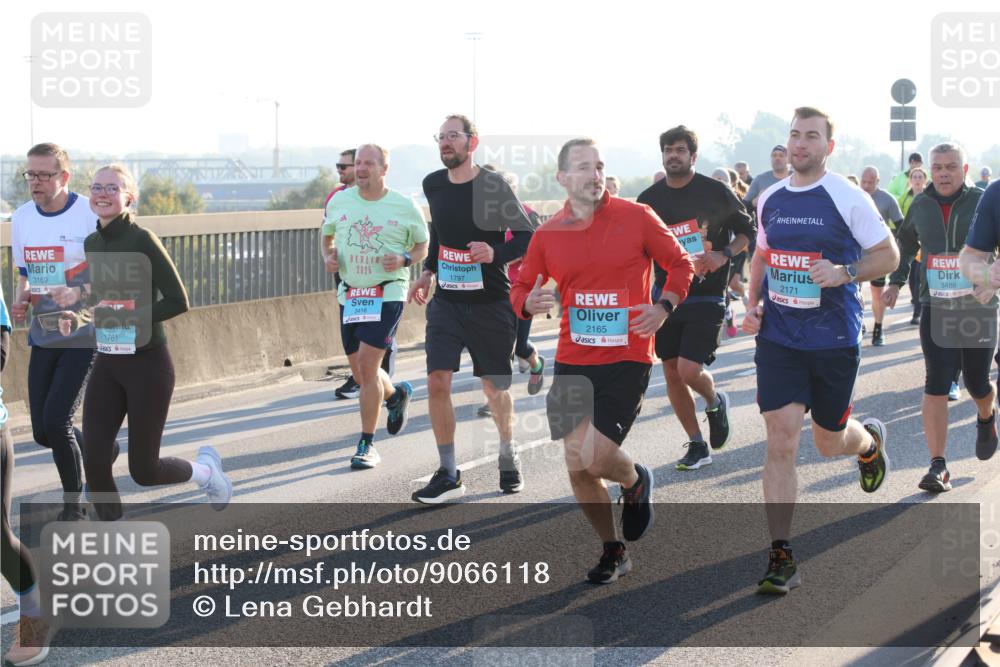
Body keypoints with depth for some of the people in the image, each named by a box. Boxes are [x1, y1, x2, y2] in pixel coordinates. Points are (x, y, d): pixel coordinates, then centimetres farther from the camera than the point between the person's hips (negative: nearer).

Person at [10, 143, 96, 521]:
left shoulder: (90, 216, -13)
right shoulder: (21, 219, 5)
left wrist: (79, 294, -28)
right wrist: (20, 301, -3)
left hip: (85, 336, -6)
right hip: (43, 335, 6)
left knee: (56, 421, -13)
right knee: (43, 432, 6)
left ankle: (73, 504, 7)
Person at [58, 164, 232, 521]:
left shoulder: (142, 240, -14)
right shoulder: (91, 244, 7)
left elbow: (177, 301, -16)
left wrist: (126, 315, -22)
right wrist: (77, 318, 0)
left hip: (147, 364, -6)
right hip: (107, 364, 6)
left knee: (143, 470, 1)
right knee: (94, 462, -3)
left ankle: (205, 469, 33)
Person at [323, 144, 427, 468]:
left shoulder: (404, 207, -3)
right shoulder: (338, 202, 6)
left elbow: (424, 245, 8)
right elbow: (328, 236, 21)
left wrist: (404, 259, -12)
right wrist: (330, 256, -1)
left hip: (387, 294, -5)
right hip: (350, 294, 5)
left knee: (367, 365, -15)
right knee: (360, 372, 9)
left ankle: (367, 445, -6)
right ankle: (395, 395, 44)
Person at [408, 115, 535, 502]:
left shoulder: (492, 186, -12)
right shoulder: (433, 185, 4)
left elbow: (527, 237, -9)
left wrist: (496, 254, -26)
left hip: (491, 302, -4)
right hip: (446, 301, 4)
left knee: (494, 388, 9)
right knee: (437, 382, -10)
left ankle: (508, 456, 36)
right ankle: (448, 475, -1)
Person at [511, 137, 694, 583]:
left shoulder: (636, 218, -4)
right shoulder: (547, 234, 3)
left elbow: (680, 264, 6)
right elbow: (520, 287, 13)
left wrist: (664, 307, -11)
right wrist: (528, 303, -11)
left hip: (627, 359, -4)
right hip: (572, 362, 4)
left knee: (594, 459, -16)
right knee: (576, 467, 4)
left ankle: (635, 483, 21)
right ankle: (612, 551, 24)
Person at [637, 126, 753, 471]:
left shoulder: (716, 192, -5)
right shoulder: (649, 199, 5)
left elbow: (747, 231, 5)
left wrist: (725, 255, -12)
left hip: (707, 296, -4)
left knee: (689, 369, -16)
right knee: (672, 373, 4)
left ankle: (715, 401, 20)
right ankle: (697, 446, 18)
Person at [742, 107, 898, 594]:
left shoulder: (848, 198, -8)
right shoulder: (769, 200, 6)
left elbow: (888, 254, -2)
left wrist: (843, 272, -19)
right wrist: (753, 305, 6)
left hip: (834, 339, -3)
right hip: (778, 337, 3)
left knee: (829, 441, 12)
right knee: (780, 441, -8)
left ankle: (870, 441, 51)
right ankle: (781, 558, -5)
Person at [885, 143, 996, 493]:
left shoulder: (983, 203, -7)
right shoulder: (920, 206, 3)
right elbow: (906, 243, 22)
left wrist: (992, 283, -25)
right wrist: (895, 282, 15)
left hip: (979, 309, -1)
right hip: (935, 308, 1)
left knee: (978, 384, 10)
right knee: (936, 385, -10)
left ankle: (987, 419, 47)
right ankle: (938, 466, -8)